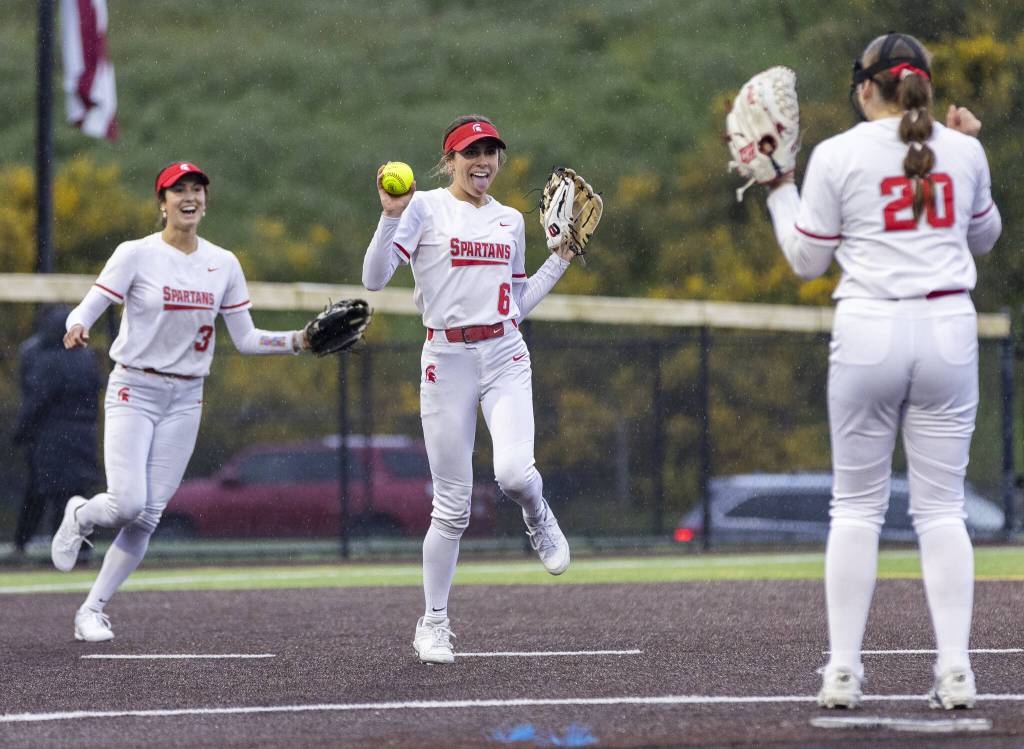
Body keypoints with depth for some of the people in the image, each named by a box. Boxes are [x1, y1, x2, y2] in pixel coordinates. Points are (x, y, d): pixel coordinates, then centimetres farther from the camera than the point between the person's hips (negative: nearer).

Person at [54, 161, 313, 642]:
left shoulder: (223, 264, 6)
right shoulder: (136, 255, -7)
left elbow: (246, 339, 9)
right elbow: (87, 309, -12)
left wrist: (298, 341, -5)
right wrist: (77, 328, -35)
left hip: (185, 399, 4)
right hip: (133, 391, -4)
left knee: (148, 517, -2)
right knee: (129, 504, -18)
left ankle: (92, 610, 11)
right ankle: (79, 517, 18)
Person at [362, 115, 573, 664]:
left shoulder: (511, 220, 13)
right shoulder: (425, 208, -2)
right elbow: (374, 279, -12)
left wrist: (560, 259, 15)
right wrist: (392, 216, -22)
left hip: (506, 357, 3)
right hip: (447, 361, -3)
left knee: (514, 472, -23)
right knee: (452, 504, -2)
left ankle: (538, 518, 14)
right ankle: (433, 621, 15)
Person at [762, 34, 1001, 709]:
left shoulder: (837, 155, -1)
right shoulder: (963, 150, 7)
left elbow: (808, 260, 6)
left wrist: (781, 189, 17)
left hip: (869, 330, -2)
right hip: (949, 330, 2)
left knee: (857, 505, 5)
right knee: (942, 507, 4)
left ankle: (842, 671, 2)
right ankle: (955, 671, -3)